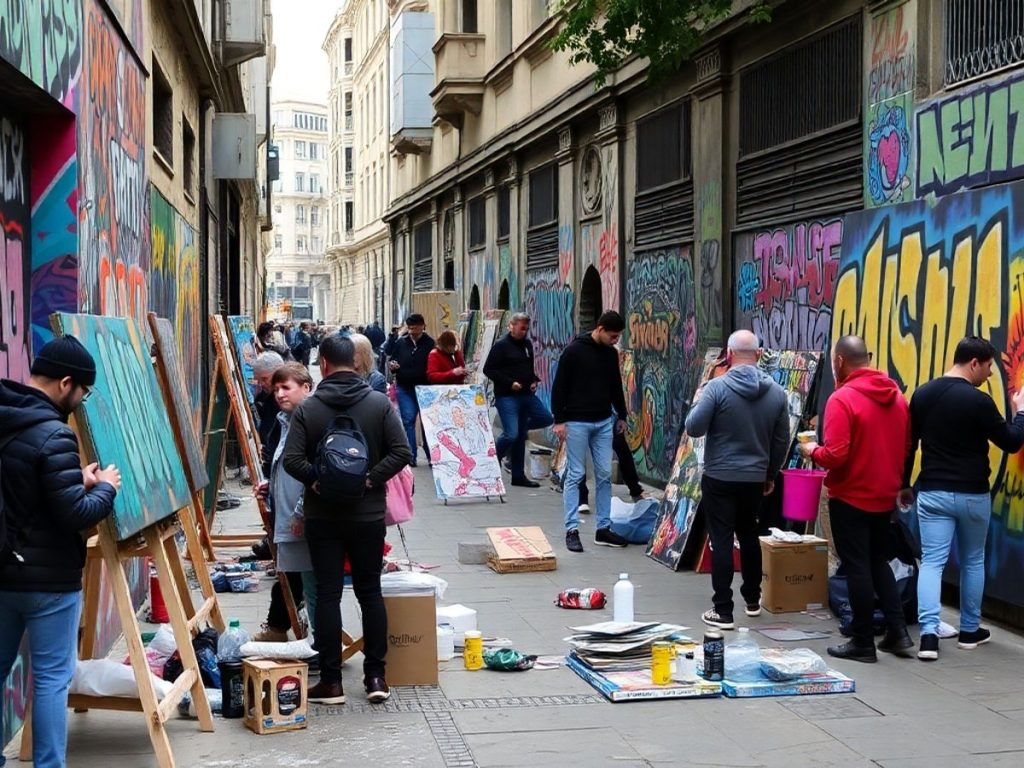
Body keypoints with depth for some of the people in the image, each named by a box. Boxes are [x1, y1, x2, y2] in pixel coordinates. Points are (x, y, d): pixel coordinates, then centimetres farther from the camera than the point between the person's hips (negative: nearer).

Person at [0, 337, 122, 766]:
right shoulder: (53, 435, -20)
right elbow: (76, 515, -20)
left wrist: (77, 481, 9)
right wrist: (105, 488, -3)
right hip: (48, 578, -8)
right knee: (51, 678, 0)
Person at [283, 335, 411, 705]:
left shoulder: (307, 408, -5)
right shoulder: (380, 403, -3)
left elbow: (291, 459, -14)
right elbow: (401, 452, -10)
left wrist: (316, 480, -3)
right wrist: (371, 478, -6)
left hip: (322, 515, -1)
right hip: (368, 512, 1)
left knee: (327, 593, 4)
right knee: (370, 591, 10)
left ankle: (331, 681, 6)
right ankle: (375, 676, 11)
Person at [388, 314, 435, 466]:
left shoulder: (429, 343, -3)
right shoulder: (401, 342, 5)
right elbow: (392, 360, 15)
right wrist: (392, 365, -7)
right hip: (405, 388, 2)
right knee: (408, 420, -1)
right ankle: (410, 456, 1)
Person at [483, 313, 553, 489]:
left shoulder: (527, 344, 13)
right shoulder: (501, 345, -9)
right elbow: (488, 369, -12)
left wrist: (534, 380, 6)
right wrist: (510, 383, -18)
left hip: (526, 393, 8)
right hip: (506, 396, -8)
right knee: (511, 434, -16)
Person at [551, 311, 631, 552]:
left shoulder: (611, 353, 8)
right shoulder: (574, 351, -10)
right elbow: (559, 386, -9)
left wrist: (621, 415, 21)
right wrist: (559, 420, -12)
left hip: (604, 423, 6)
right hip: (577, 423, -6)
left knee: (604, 475, 6)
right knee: (575, 475, -2)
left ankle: (603, 528, 13)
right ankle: (571, 530, 1)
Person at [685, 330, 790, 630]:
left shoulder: (717, 387, -15)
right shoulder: (776, 392, 0)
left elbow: (694, 428, -13)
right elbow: (782, 440, 7)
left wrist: (697, 402, 7)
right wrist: (771, 475, 20)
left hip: (719, 479, -4)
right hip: (755, 479, 4)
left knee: (722, 541, -1)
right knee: (749, 536, 20)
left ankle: (723, 611, -1)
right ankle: (752, 599, 33)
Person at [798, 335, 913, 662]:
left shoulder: (842, 398, -18)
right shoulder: (896, 395, 5)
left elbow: (835, 456, -22)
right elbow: (905, 448, 12)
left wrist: (812, 451, -4)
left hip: (851, 499, -7)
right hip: (885, 496, 7)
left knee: (857, 568, 2)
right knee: (879, 562, 20)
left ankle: (863, 643, 8)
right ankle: (897, 630, 15)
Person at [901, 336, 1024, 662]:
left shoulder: (922, 395, 3)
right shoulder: (978, 401, -14)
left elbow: (908, 444, 11)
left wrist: (904, 485, 21)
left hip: (933, 493, 3)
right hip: (972, 495, -3)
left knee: (932, 562, 1)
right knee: (972, 561, 15)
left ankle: (928, 635, -12)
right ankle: (970, 631, 25)